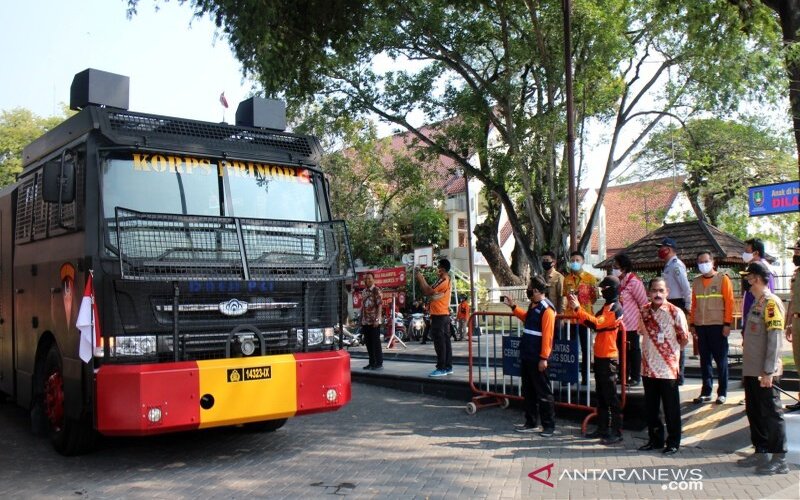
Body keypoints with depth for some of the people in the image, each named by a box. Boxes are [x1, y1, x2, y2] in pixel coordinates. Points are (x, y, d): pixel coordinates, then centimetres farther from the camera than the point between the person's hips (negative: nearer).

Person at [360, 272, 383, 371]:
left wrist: (377, 319, -20)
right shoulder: (364, 291, 15)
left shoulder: (376, 290, -8)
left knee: (376, 343, -4)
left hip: (374, 322, -7)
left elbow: (380, 305, -14)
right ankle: (372, 363, 19)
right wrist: (361, 320, 16)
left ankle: (379, 363, 1)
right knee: (368, 343, 11)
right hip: (365, 322, 7)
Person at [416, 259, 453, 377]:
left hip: (439, 315, -10)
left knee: (439, 342, -8)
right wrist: (422, 279, 11)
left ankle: (441, 368, -7)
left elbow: (428, 292, -18)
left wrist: (420, 279, -9)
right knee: (445, 341, 9)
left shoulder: (443, 281, -15)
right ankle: (448, 367, 12)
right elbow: (430, 291, 18)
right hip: (444, 315, 10)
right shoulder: (445, 280, 18)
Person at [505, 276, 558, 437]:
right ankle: (531, 423, 25)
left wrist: (544, 358, -22)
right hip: (526, 357, 9)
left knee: (543, 392, 0)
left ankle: (549, 426, 8)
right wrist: (513, 307, 28)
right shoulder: (533, 305, 10)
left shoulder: (546, 309, -17)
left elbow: (547, 336, -20)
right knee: (528, 391, 15)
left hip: (537, 359, -9)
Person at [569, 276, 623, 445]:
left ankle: (617, 432, 1)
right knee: (601, 395, 15)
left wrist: (577, 308, -25)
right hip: (600, 356, 10)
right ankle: (602, 428, 23)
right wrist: (577, 309, 3)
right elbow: (595, 323, 12)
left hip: (608, 358, -10)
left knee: (610, 396, -5)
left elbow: (596, 323, -25)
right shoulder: (607, 306, 16)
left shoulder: (615, 308, -14)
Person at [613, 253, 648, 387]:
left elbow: (644, 303, -11)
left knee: (633, 349, 3)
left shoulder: (634, 282, -14)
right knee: (622, 349, 13)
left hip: (631, 323, -7)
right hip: (618, 322, 7)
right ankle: (624, 376, 23)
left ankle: (635, 377, 12)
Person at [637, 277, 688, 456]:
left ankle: (673, 442, 18)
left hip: (668, 368, -5)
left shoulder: (675, 312, -11)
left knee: (671, 408, 6)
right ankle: (655, 439, 28)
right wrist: (652, 349, 10)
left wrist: (672, 351, 5)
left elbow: (684, 339, -4)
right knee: (650, 407, 14)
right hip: (648, 367, 5)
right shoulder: (644, 311, 3)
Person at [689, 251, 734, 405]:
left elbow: (729, 302, -5)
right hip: (700, 327, 4)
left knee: (721, 360, 2)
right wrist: (692, 323, 10)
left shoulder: (723, 279, -1)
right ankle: (706, 392, 14)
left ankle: (722, 392, 10)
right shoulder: (696, 282, 13)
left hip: (717, 326, -4)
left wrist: (727, 323, -11)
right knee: (704, 360, 8)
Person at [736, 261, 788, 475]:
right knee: (754, 412, 14)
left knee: (771, 413, -2)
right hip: (752, 370, 9)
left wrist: (768, 371, -21)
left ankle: (779, 459, 6)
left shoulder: (771, 302, -13)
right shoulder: (756, 303, 14)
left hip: (764, 373, -9)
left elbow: (775, 339, -19)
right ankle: (760, 453, 25)